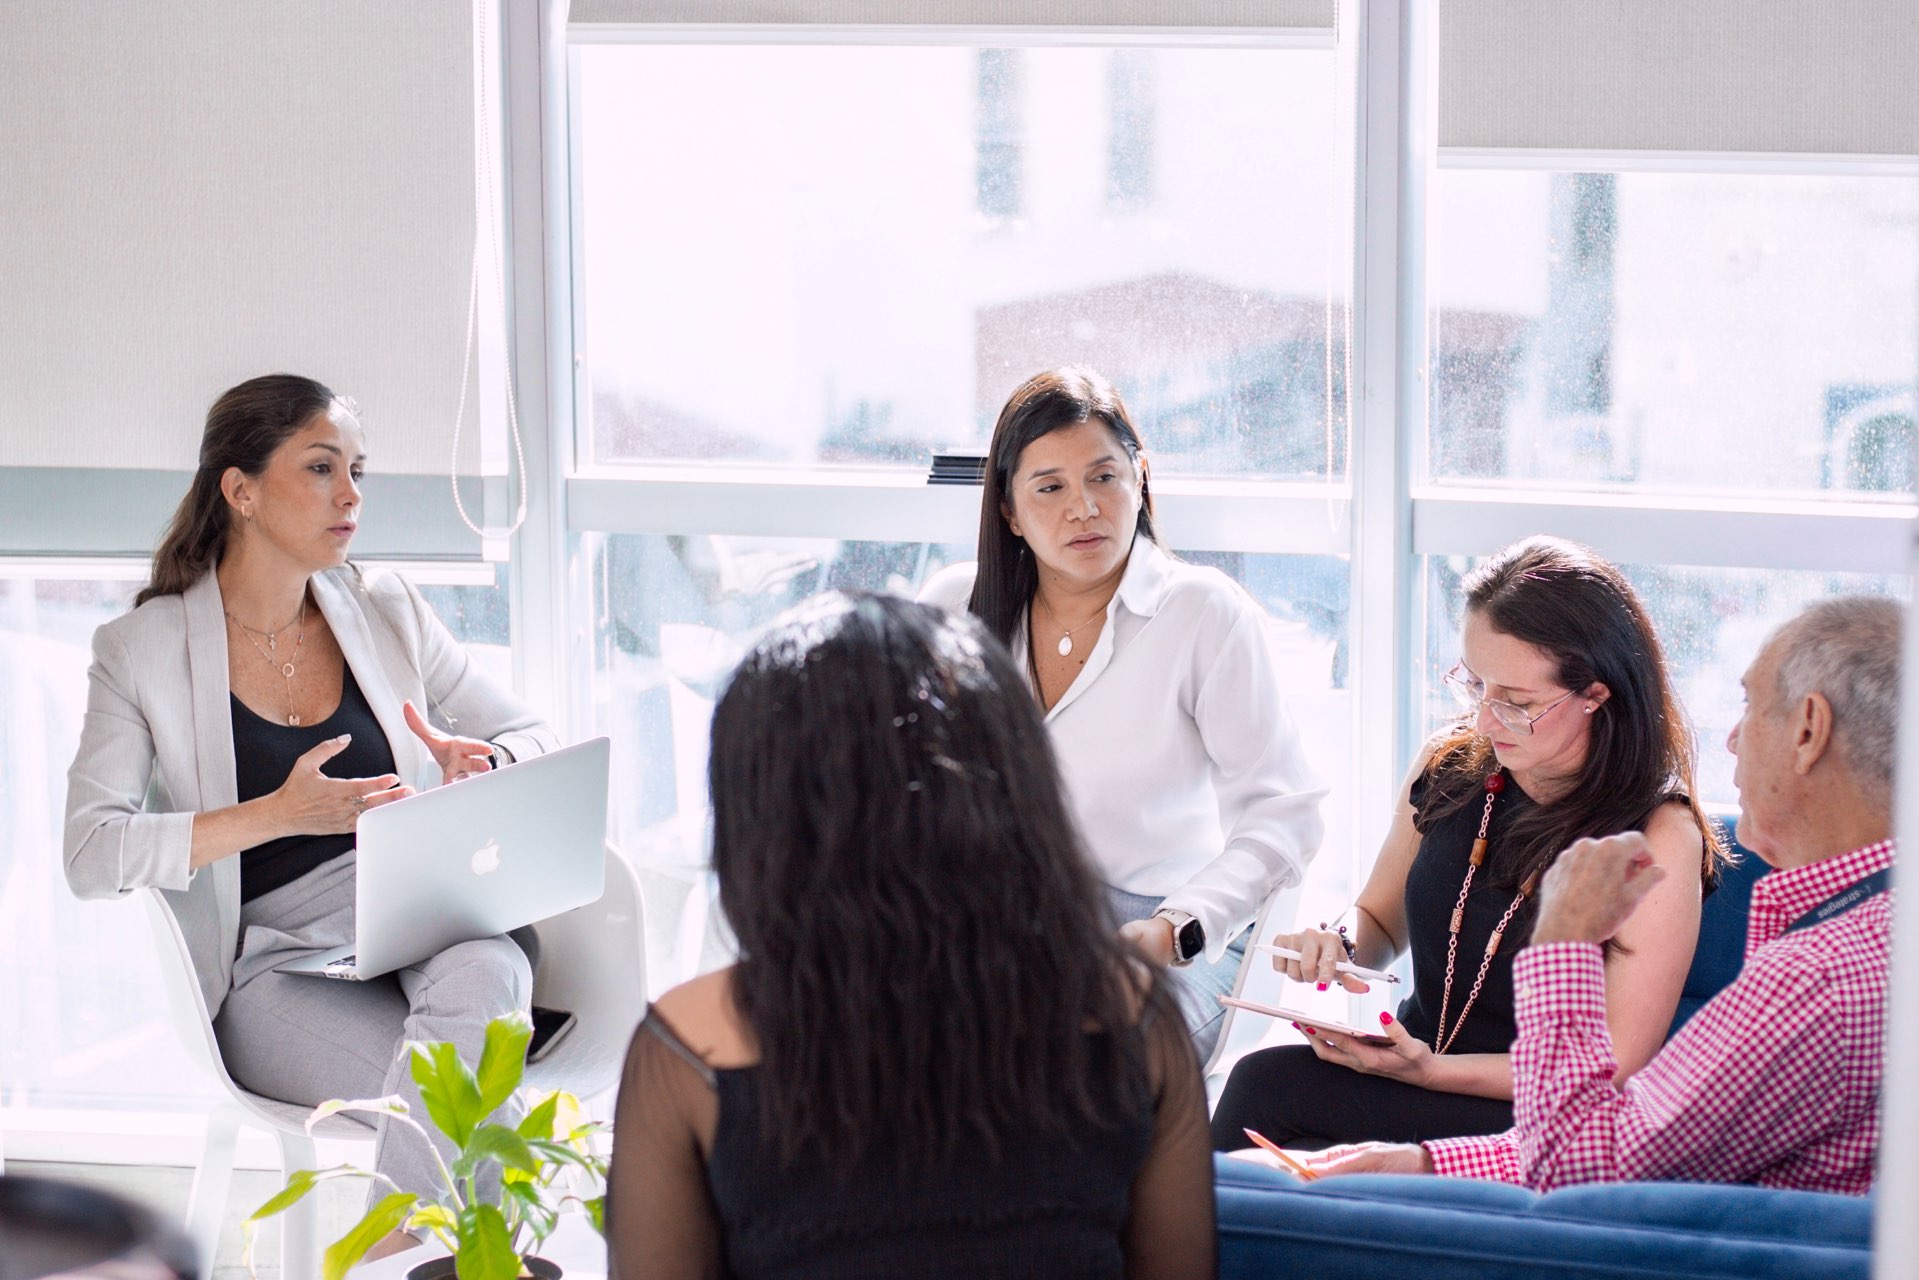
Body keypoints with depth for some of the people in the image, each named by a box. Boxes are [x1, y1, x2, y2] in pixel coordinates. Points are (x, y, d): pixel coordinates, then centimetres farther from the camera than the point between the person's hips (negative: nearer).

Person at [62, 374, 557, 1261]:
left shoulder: (388, 615, 15)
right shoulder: (142, 652, 3)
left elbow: (538, 740, 17)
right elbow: (91, 855, -8)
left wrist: (483, 765, -9)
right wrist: (279, 814, -20)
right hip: (274, 967, -3)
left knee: (485, 972, -36)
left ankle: (393, 1242, -30)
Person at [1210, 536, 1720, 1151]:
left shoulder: (1660, 837, -13)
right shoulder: (1450, 768, 6)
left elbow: (1613, 1068, -12)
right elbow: (1378, 918, 23)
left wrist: (1429, 1071, -20)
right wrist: (1338, 946, -3)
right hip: (1413, 1057, 6)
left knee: (1265, 1088, -29)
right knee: (1260, 1082, -29)